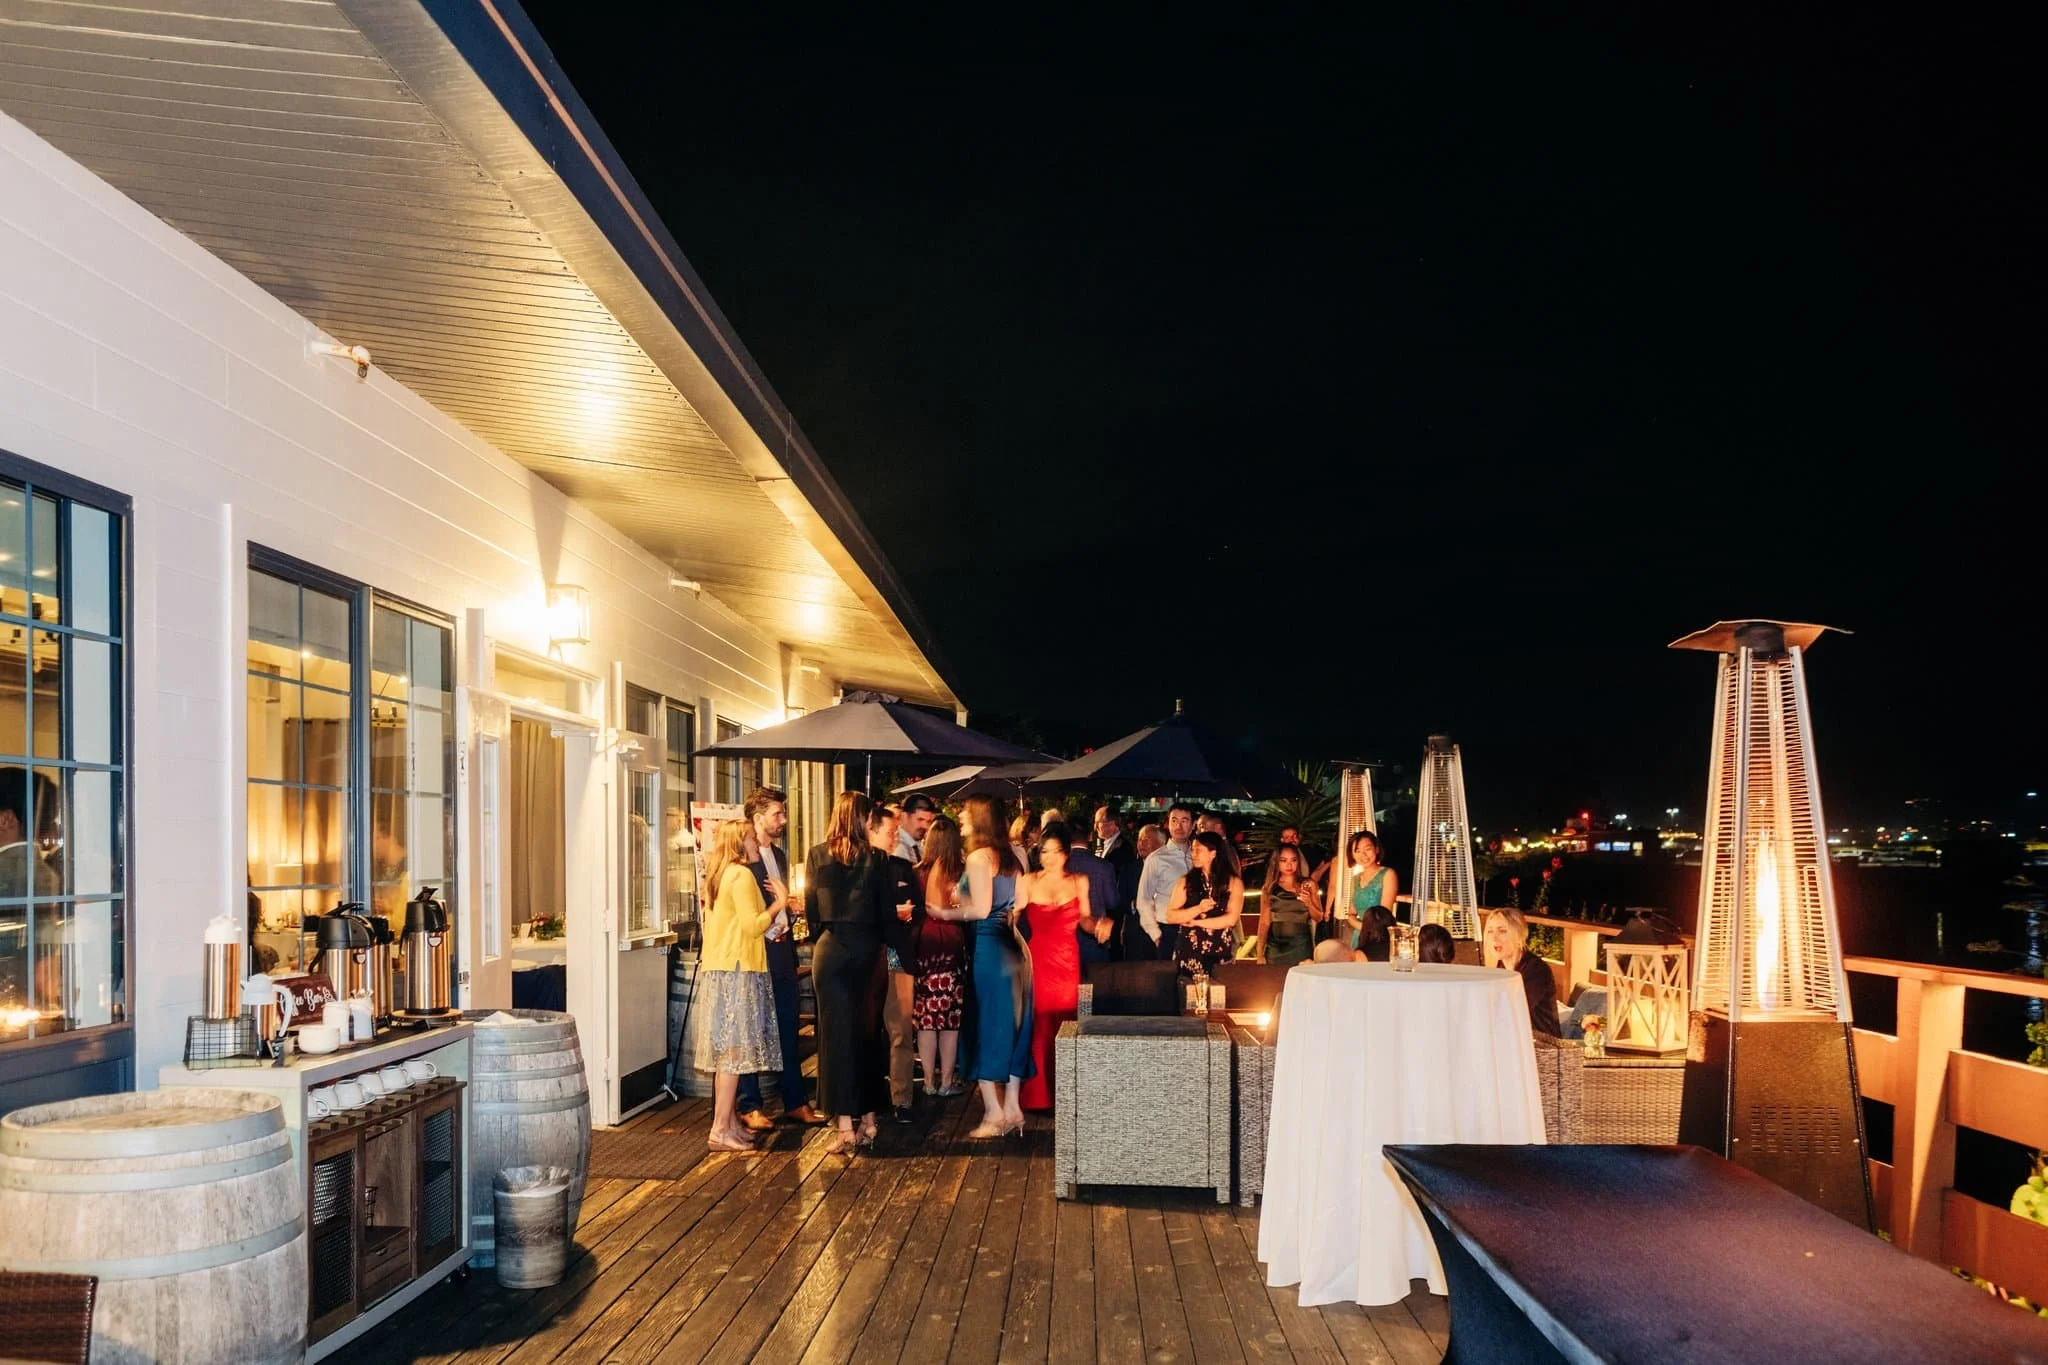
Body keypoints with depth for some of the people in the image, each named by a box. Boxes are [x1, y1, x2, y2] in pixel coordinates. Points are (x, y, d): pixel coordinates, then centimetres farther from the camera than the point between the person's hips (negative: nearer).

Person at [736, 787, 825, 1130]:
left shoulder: (779, 856, 17)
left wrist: (793, 907, 5)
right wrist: (768, 931, -16)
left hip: (781, 950, 8)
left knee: (788, 1029, 11)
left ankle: (795, 1102, 19)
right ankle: (749, 1106, 10)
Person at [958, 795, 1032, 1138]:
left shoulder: (978, 857, -11)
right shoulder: (1009, 856, 12)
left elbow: (981, 909, -17)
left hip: (989, 948, -8)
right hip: (1013, 946, 8)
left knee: (987, 1025, 0)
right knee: (1011, 1025, 11)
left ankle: (995, 1113, 3)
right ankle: (1013, 1109, 15)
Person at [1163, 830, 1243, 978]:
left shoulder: (1233, 882, 3)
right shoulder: (1186, 881, 9)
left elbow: (1231, 919, -7)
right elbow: (1170, 916, 1)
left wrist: (1195, 922, -2)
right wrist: (1198, 909, -12)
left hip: (1219, 951, -1)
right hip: (1188, 951, 1)